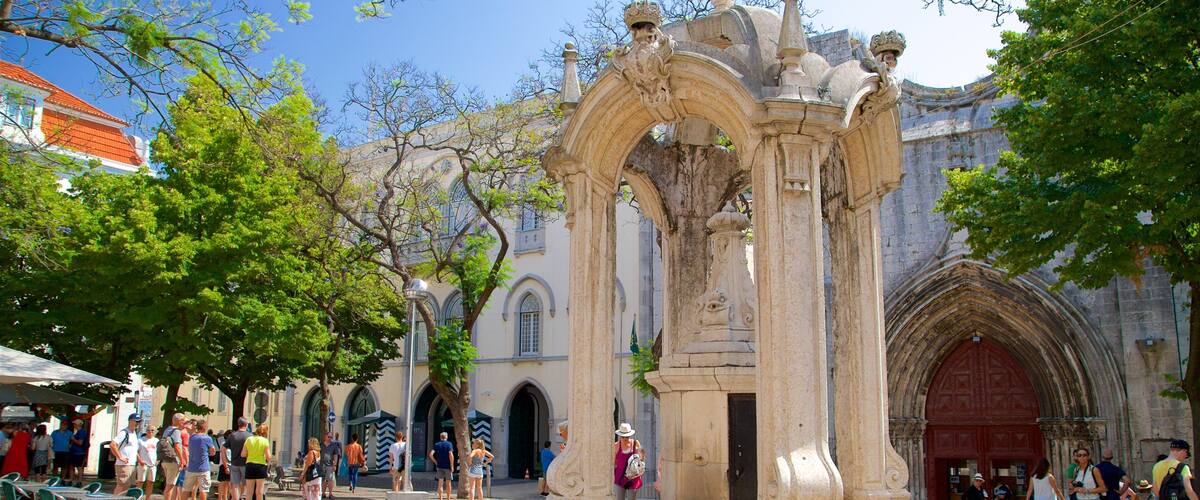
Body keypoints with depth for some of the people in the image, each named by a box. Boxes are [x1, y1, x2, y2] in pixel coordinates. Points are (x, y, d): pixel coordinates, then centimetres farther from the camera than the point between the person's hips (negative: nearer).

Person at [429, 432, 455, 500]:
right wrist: (452, 466, -11)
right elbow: (451, 455, -15)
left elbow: (431, 454, -6)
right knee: (448, 483, 8)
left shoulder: (436, 445, 5)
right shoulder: (449, 444, -4)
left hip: (440, 466, 2)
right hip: (447, 466, -2)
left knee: (440, 483, 5)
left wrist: (435, 462, 5)